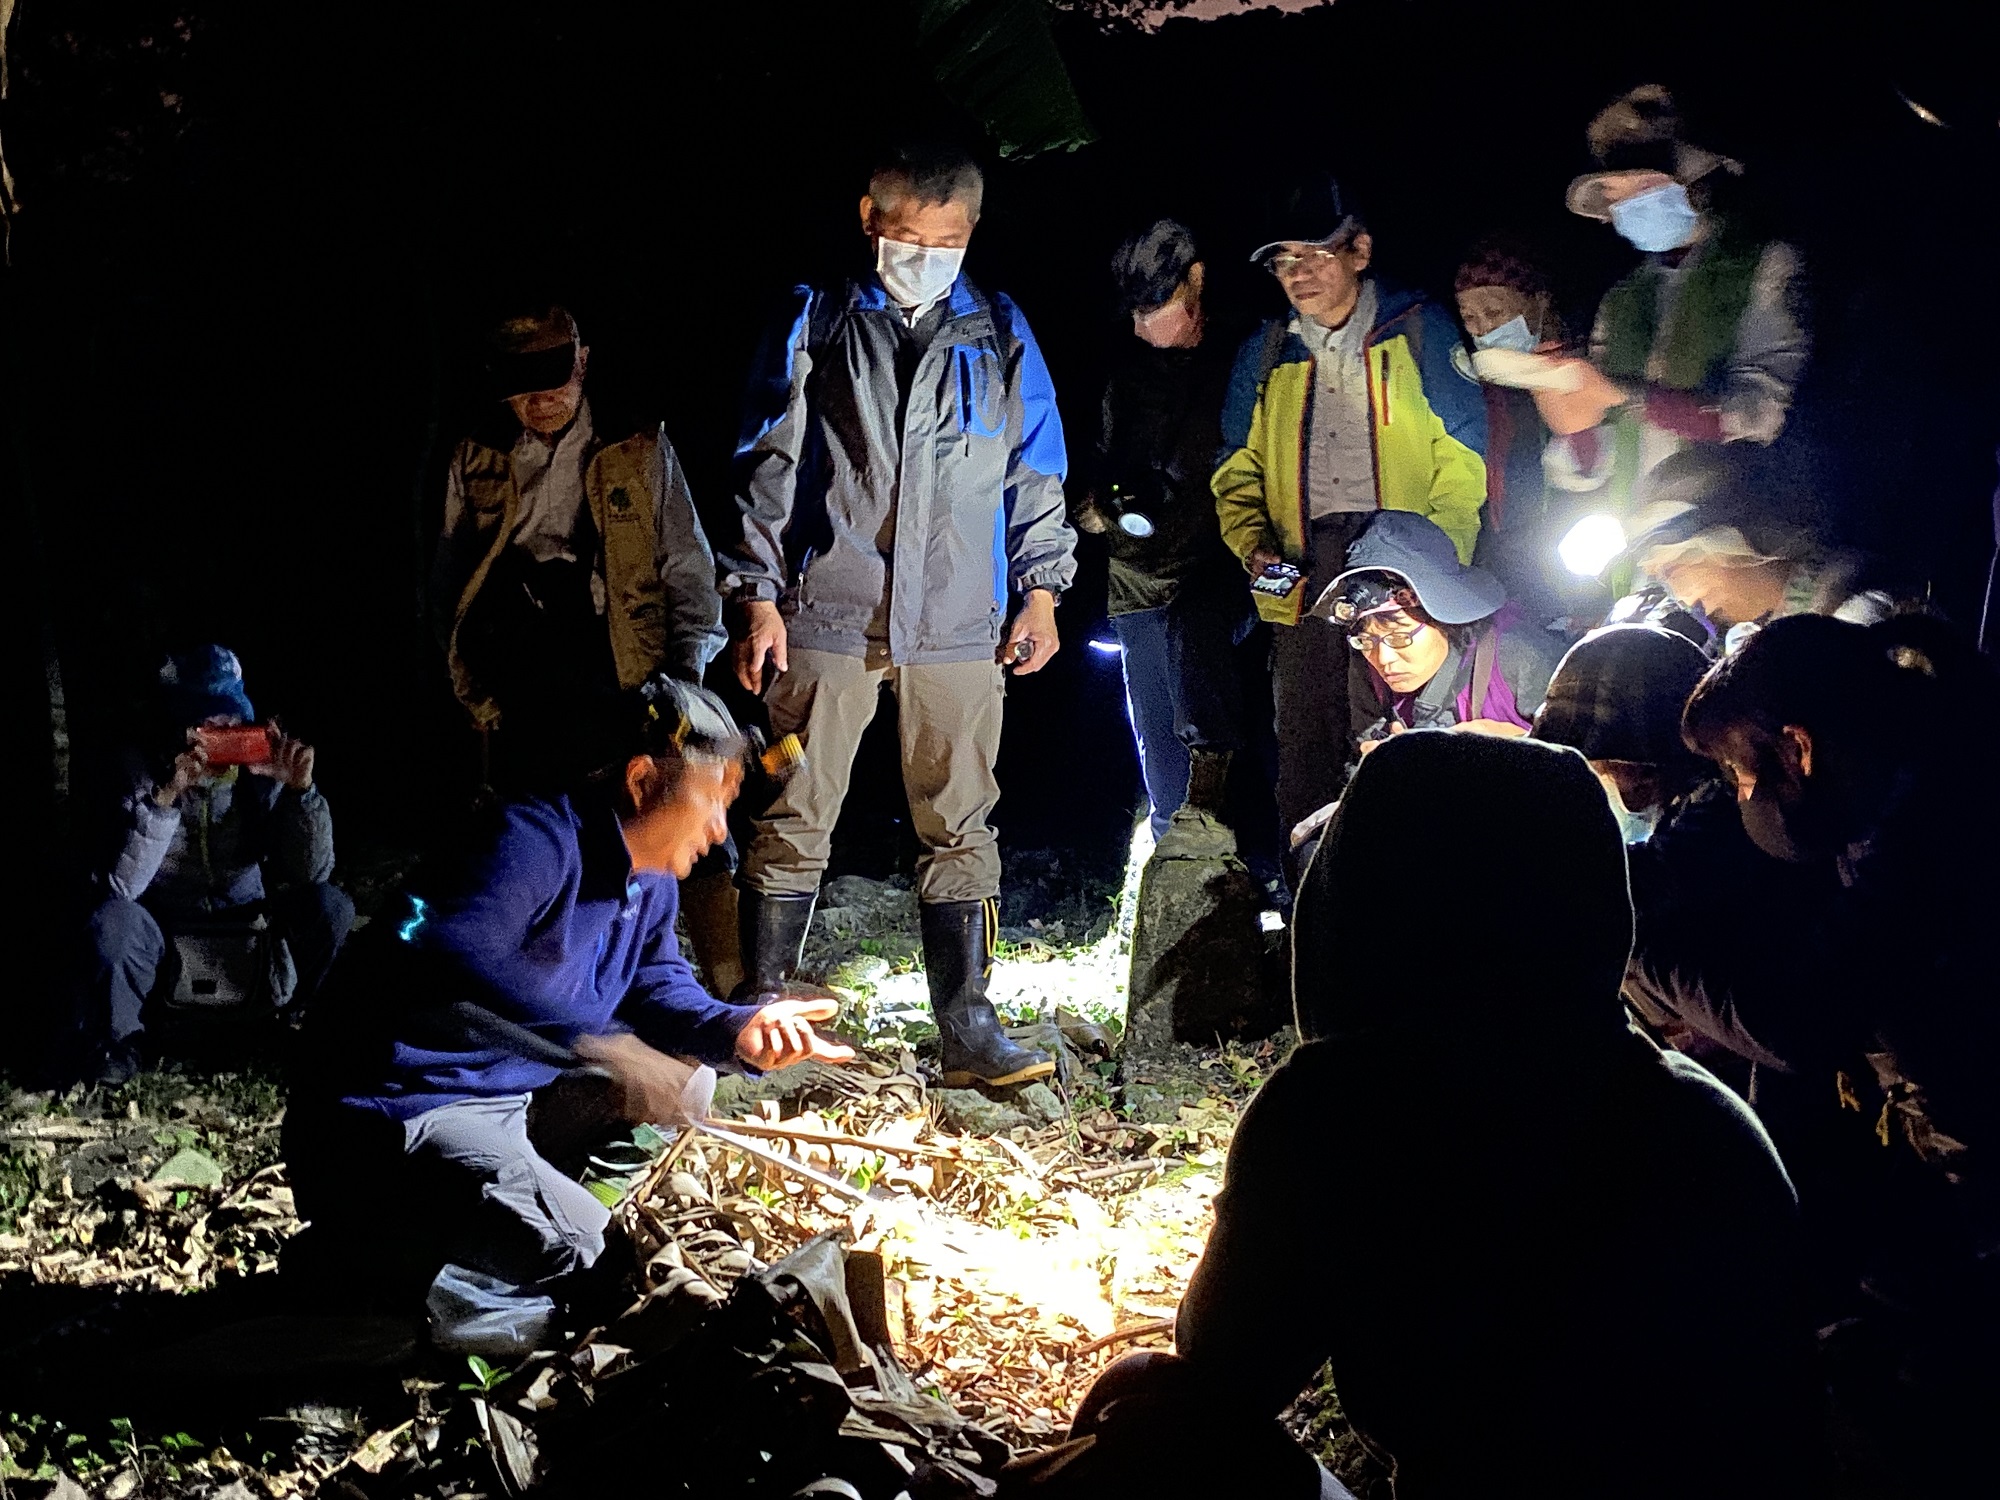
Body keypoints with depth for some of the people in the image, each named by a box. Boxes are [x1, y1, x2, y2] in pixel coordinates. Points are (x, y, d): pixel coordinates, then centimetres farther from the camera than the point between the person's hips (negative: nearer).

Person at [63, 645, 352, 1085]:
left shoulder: (260, 769, -10)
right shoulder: (142, 769, -14)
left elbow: (311, 874, -14)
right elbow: (118, 885, -25)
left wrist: (301, 788, -28)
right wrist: (165, 796, -36)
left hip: (247, 941, 2)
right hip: (162, 945, -1)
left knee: (329, 906, -23)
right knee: (112, 920, -33)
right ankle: (114, 1048, -6)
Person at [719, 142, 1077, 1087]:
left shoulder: (1000, 337, 12)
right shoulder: (818, 326, 7)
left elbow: (1036, 473, 15)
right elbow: (767, 468, 6)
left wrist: (1040, 589, 7)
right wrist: (757, 595, 0)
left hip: (958, 623, 1)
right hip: (826, 616, -1)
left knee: (959, 827, 3)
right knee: (793, 822, 1)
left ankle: (966, 1030, 10)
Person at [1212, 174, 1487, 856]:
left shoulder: (1419, 330, 5)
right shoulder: (1266, 352, 15)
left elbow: (1462, 460, 2)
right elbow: (1237, 469, 18)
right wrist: (1254, 545, -1)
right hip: (1303, 575, 3)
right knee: (1304, 753, 1)